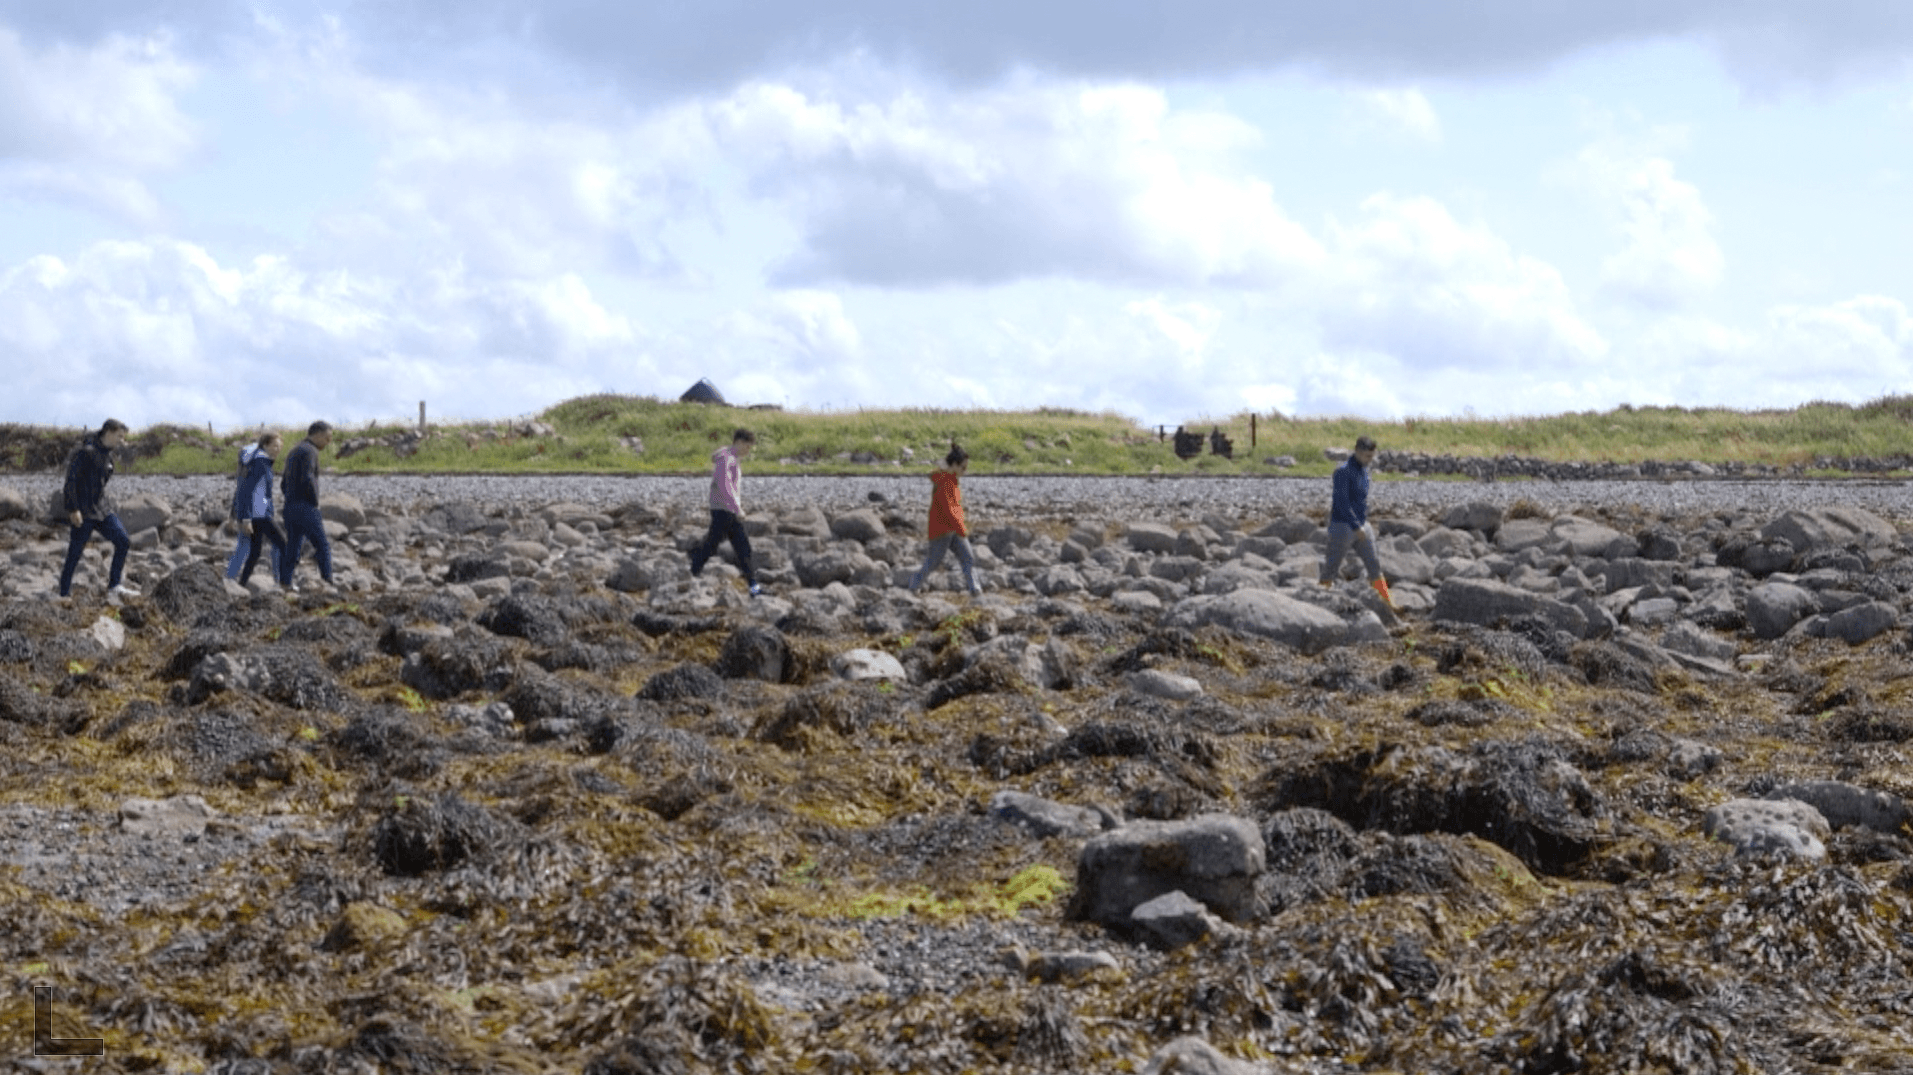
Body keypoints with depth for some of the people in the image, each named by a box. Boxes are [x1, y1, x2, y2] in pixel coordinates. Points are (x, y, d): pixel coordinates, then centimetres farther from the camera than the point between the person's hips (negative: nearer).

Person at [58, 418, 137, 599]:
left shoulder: (107, 454, 12)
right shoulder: (86, 451, -15)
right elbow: (71, 480, -19)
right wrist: (73, 510, -21)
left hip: (101, 509, 8)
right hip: (83, 512, -8)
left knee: (123, 541, 0)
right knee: (74, 553, -2)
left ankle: (114, 585, 6)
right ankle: (64, 595, 7)